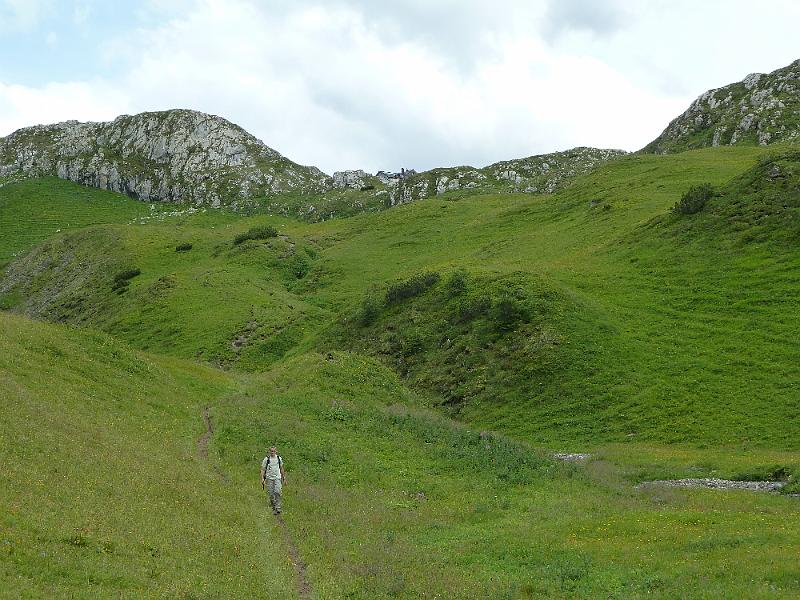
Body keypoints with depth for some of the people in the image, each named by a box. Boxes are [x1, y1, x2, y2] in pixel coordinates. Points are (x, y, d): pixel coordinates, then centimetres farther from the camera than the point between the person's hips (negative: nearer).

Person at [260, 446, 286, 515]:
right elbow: (263, 469, -2)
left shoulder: (279, 458, 5)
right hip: (269, 478, 0)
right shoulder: (266, 459, -3)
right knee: (271, 494, 4)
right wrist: (262, 478, -13)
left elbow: (281, 469, 16)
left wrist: (284, 478, 17)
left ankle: (278, 508, -14)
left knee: (277, 492, -15)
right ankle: (273, 506, 25)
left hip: (277, 478, 0)